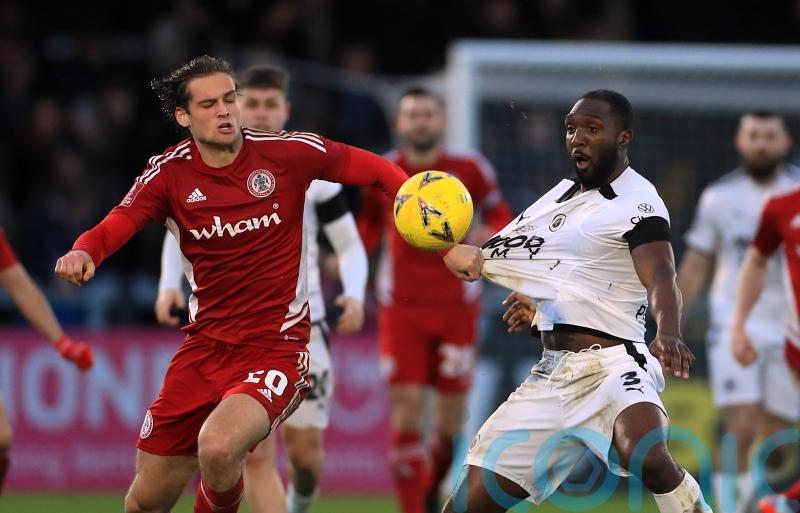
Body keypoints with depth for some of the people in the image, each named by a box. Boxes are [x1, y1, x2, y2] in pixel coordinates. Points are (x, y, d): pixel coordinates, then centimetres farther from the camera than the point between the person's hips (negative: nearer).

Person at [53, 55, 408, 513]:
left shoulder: (288, 153, -7)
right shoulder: (170, 174, -1)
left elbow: (374, 169, 1)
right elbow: (113, 229, -9)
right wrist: (83, 254, -32)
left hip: (277, 349, -4)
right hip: (204, 349, 4)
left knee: (217, 448, -32)